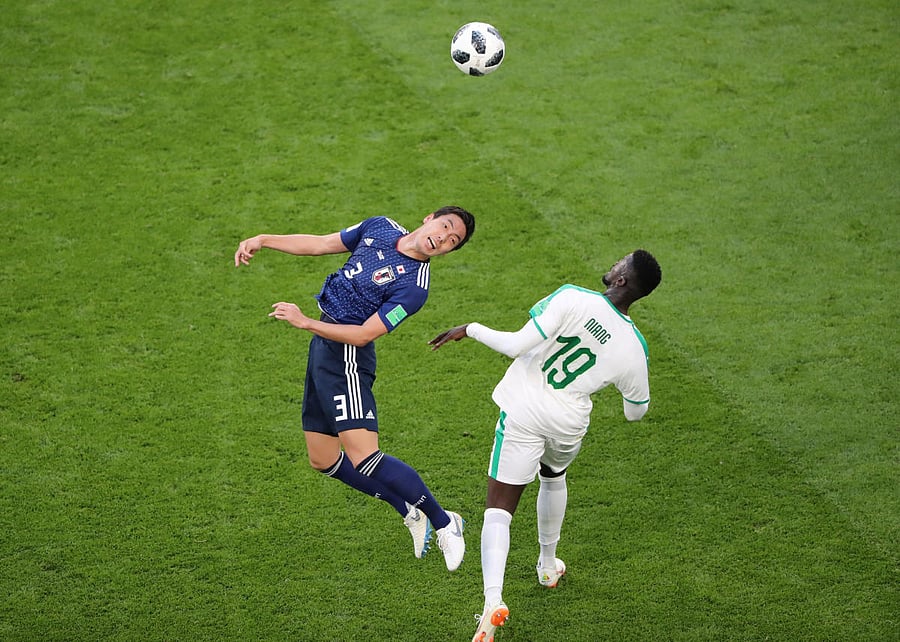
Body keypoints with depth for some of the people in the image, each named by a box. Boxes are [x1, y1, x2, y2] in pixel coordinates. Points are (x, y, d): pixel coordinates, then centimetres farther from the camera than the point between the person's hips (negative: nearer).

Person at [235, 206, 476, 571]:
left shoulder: (413, 285, -17)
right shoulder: (380, 227, 6)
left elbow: (363, 335, -21)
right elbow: (320, 244, 16)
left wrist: (305, 322, -23)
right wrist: (262, 240, 9)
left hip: (347, 355, -8)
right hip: (322, 347, 8)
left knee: (364, 457, -20)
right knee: (323, 459, 11)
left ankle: (443, 522, -4)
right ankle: (410, 511, 23)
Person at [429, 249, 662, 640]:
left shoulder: (573, 299, -21)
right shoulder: (634, 348, -7)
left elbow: (516, 346, -26)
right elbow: (636, 412, 7)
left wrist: (470, 329, -11)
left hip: (523, 413, -3)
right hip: (569, 424, 4)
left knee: (499, 509, -2)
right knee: (553, 477, 36)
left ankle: (492, 600, -20)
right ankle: (548, 566, 50)